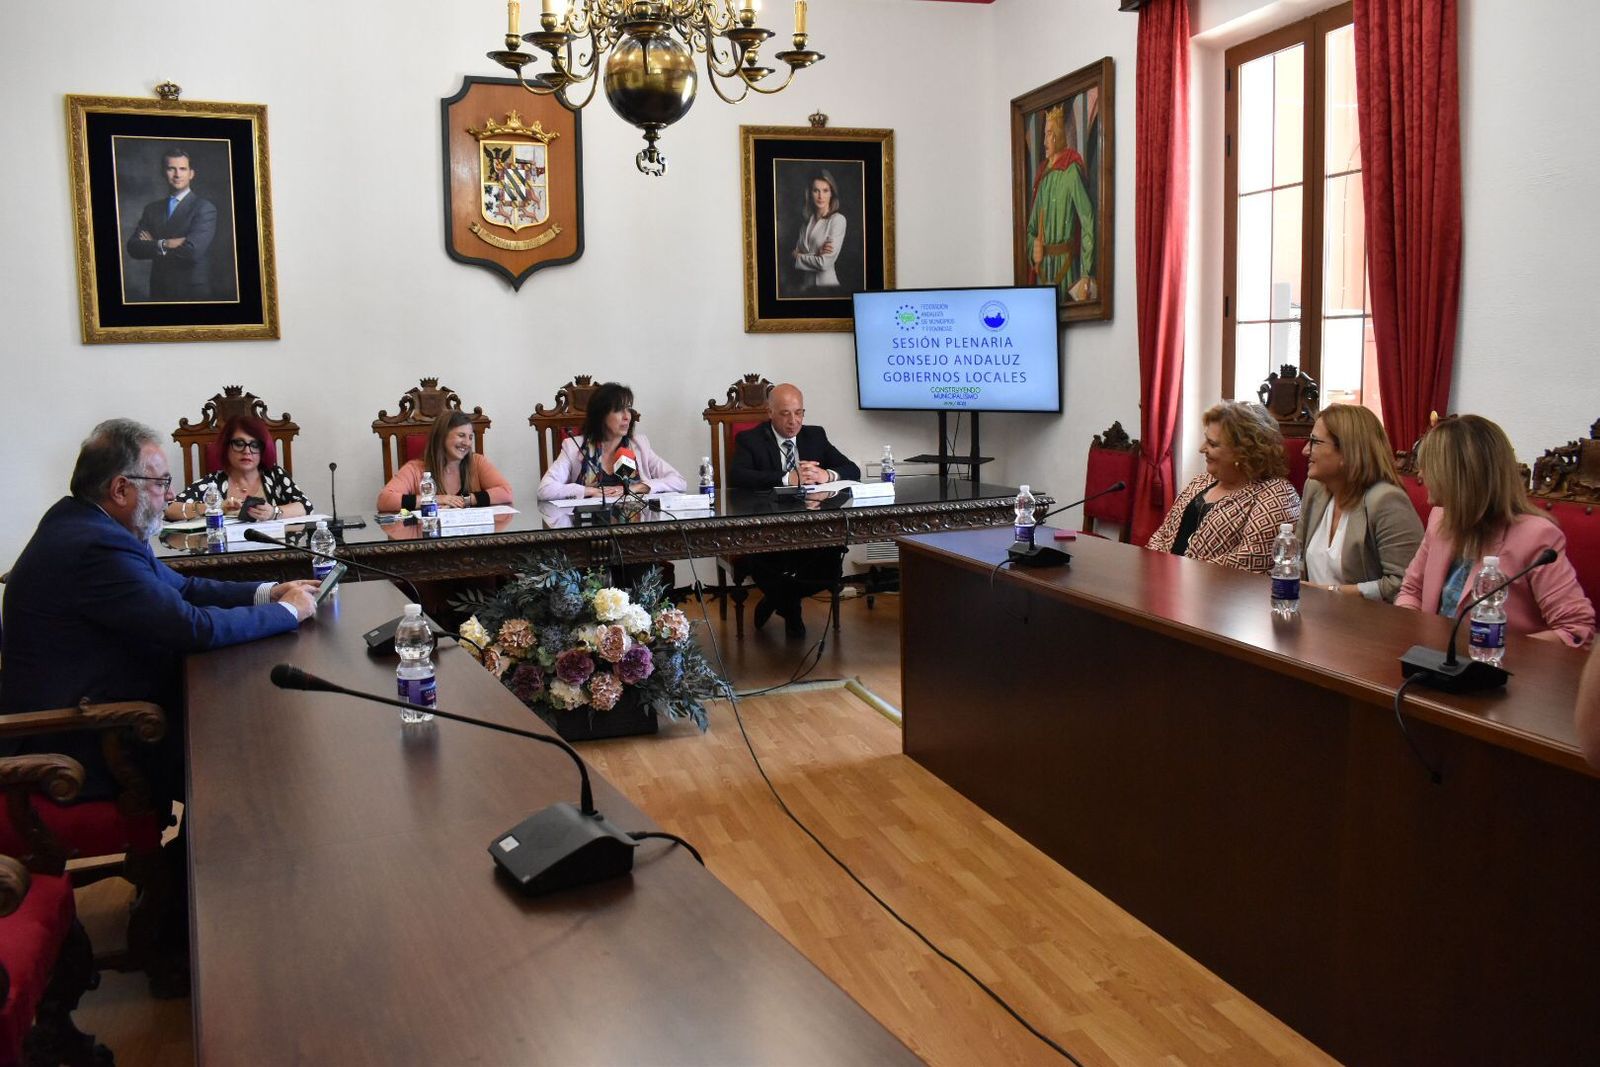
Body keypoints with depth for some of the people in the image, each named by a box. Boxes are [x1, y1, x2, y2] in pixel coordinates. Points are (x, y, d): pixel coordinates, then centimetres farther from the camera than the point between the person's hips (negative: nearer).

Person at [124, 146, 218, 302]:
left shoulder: (204, 208, -7)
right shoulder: (152, 209, 10)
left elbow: (193, 251, -20)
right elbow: (133, 248, -1)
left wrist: (152, 245, -7)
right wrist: (164, 244, -18)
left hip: (193, 294, -4)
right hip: (159, 292, 4)